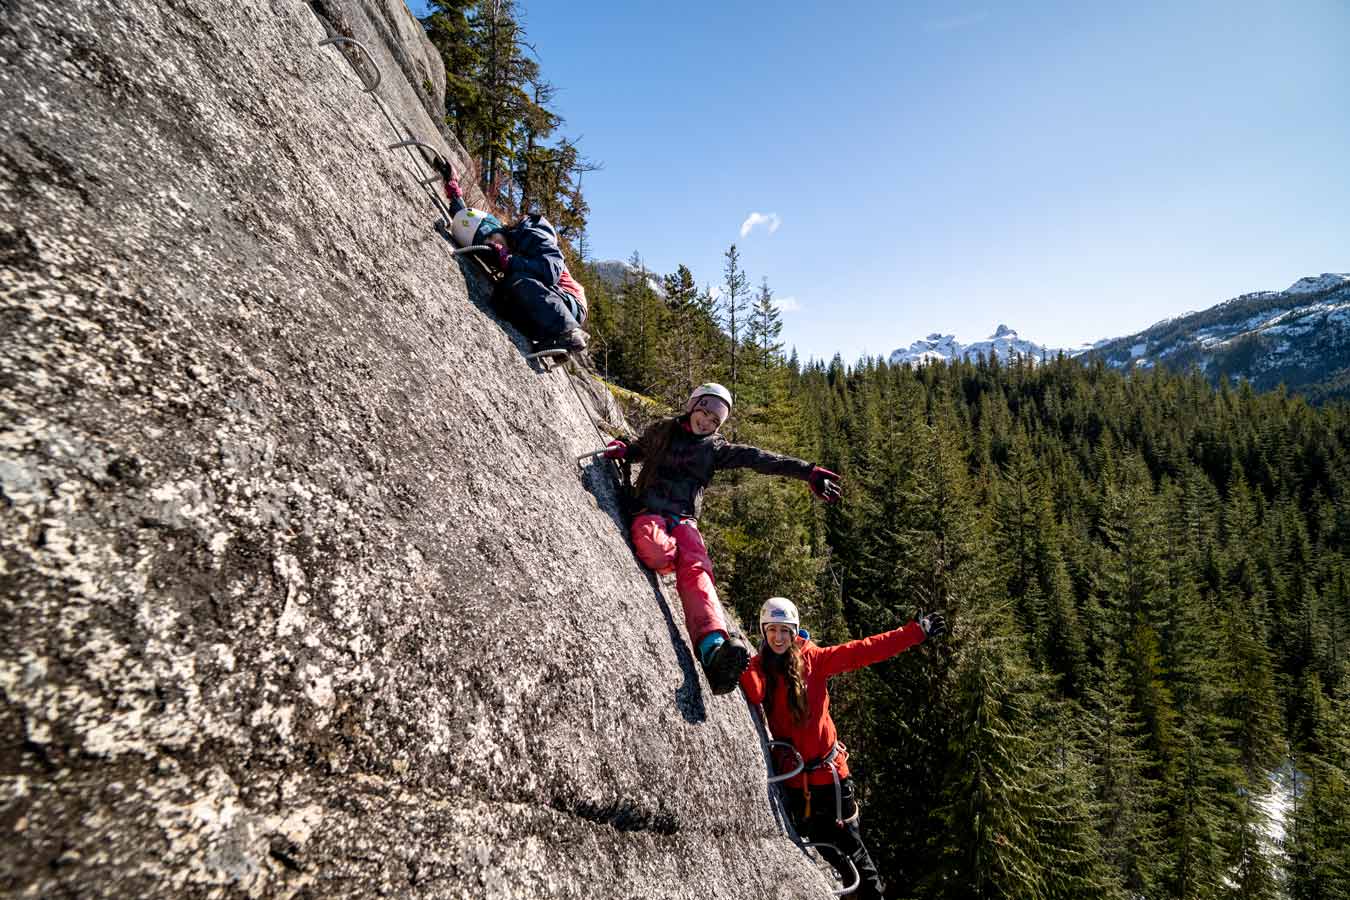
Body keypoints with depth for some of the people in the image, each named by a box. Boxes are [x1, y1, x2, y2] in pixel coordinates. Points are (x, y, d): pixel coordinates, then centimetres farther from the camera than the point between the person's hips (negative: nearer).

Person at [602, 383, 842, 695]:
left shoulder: (715, 448, 18)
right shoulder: (661, 431, 18)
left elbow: (757, 458, 9)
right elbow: (639, 448, 36)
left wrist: (806, 471, 1)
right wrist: (622, 448, 11)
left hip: (684, 520, 1)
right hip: (650, 511, -1)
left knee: (696, 571, -32)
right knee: (659, 553, -40)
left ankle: (714, 648, -54)